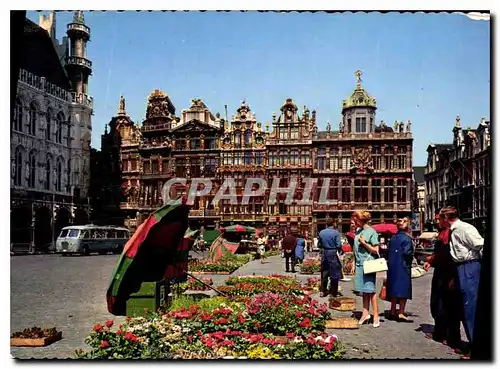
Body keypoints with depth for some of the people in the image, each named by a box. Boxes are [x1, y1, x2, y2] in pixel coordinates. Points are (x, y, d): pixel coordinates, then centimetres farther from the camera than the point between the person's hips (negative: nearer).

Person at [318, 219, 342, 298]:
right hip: (333, 254, -4)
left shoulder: (321, 232, 3)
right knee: (334, 274, 4)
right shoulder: (336, 232, -10)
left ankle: (323, 291, 16)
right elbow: (339, 245, -13)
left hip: (324, 254, 4)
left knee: (324, 273, 13)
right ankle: (334, 292, 8)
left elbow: (319, 245, 8)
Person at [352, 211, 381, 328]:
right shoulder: (358, 231, 12)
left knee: (370, 290, -2)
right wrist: (354, 263, 14)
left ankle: (376, 316, 5)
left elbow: (375, 250, -7)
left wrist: (364, 243, -14)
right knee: (364, 291, 9)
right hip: (359, 264, 6)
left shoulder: (371, 232, -7)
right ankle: (365, 313, 15)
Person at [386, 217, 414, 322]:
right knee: (403, 289, -2)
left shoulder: (393, 238, 9)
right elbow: (407, 253, -19)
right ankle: (401, 314, -1)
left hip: (392, 267, 7)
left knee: (395, 289, 14)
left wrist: (391, 263, 12)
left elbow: (388, 251, 9)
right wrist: (411, 259, -1)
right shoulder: (406, 238, -12)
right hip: (402, 267, -7)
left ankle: (393, 312, 19)